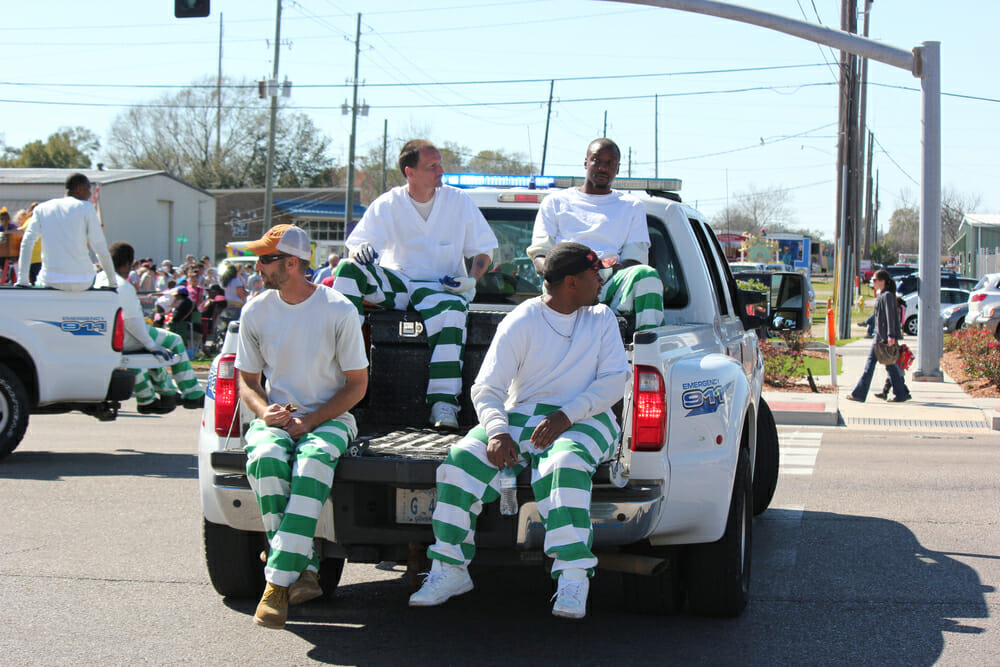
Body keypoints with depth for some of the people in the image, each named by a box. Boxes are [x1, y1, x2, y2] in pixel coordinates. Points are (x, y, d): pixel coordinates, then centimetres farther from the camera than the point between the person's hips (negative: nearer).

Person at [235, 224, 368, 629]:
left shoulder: (338, 311, -6)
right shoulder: (256, 311, 5)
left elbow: (357, 384, -2)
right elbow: (246, 381, 13)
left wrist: (308, 422, -14)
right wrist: (265, 411, -11)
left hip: (329, 418, -3)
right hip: (276, 417, 3)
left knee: (313, 460, -37)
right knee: (264, 457, -33)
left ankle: (278, 582, -35)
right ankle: (304, 568, -27)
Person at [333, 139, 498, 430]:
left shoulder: (459, 201, 3)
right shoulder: (387, 205, 3)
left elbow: (483, 251, 9)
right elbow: (357, 246, -1)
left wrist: (471, 279, -11)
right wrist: (361, 251, -26)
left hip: (441, 288, -2)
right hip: (395, 282, 2)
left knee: (452, 309, -38)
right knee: (349, 268, -24)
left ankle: (443, 402, -40)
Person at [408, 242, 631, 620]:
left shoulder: (602, 319, 11)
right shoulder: (521, 322, 5)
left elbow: (614, 379, 0)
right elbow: (487, 387, 1)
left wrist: (566, 416, -16)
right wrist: (497, 432, -20)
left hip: (585, 420, -1)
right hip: (522, 415, 1)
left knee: (563, 465, -36)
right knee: (464, 458, -23)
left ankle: (574, 578, -36)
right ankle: (450, 570, -15)